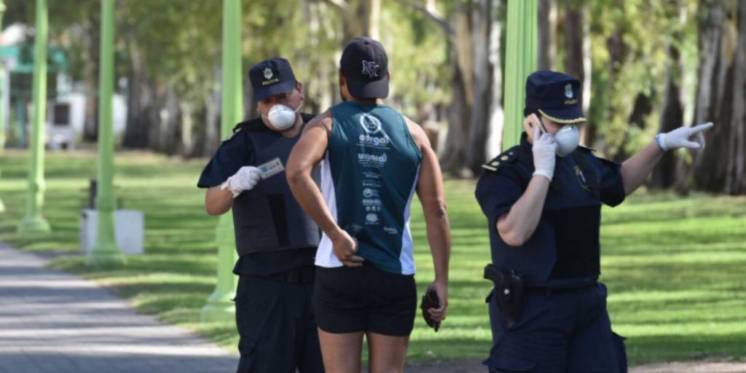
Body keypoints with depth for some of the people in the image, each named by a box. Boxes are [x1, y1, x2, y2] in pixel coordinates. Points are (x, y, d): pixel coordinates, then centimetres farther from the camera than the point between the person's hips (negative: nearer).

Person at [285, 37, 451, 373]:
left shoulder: (328, 123, 1)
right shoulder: (412, 133, 8)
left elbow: (296, 172, -21)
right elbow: (436, 210, 1)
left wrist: (335, 234, -17)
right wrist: (441, 280, 2)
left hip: (339, 271, -2)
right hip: (396, 276, 2)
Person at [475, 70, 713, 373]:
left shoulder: (581, 161, 11)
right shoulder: (502, 173, -13)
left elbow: (619, 183, 32)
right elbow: (514, 233, -28)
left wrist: (661, 144, 22)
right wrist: (542, 172, -24)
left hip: (587, 304, 7)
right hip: (530, 311, -7)